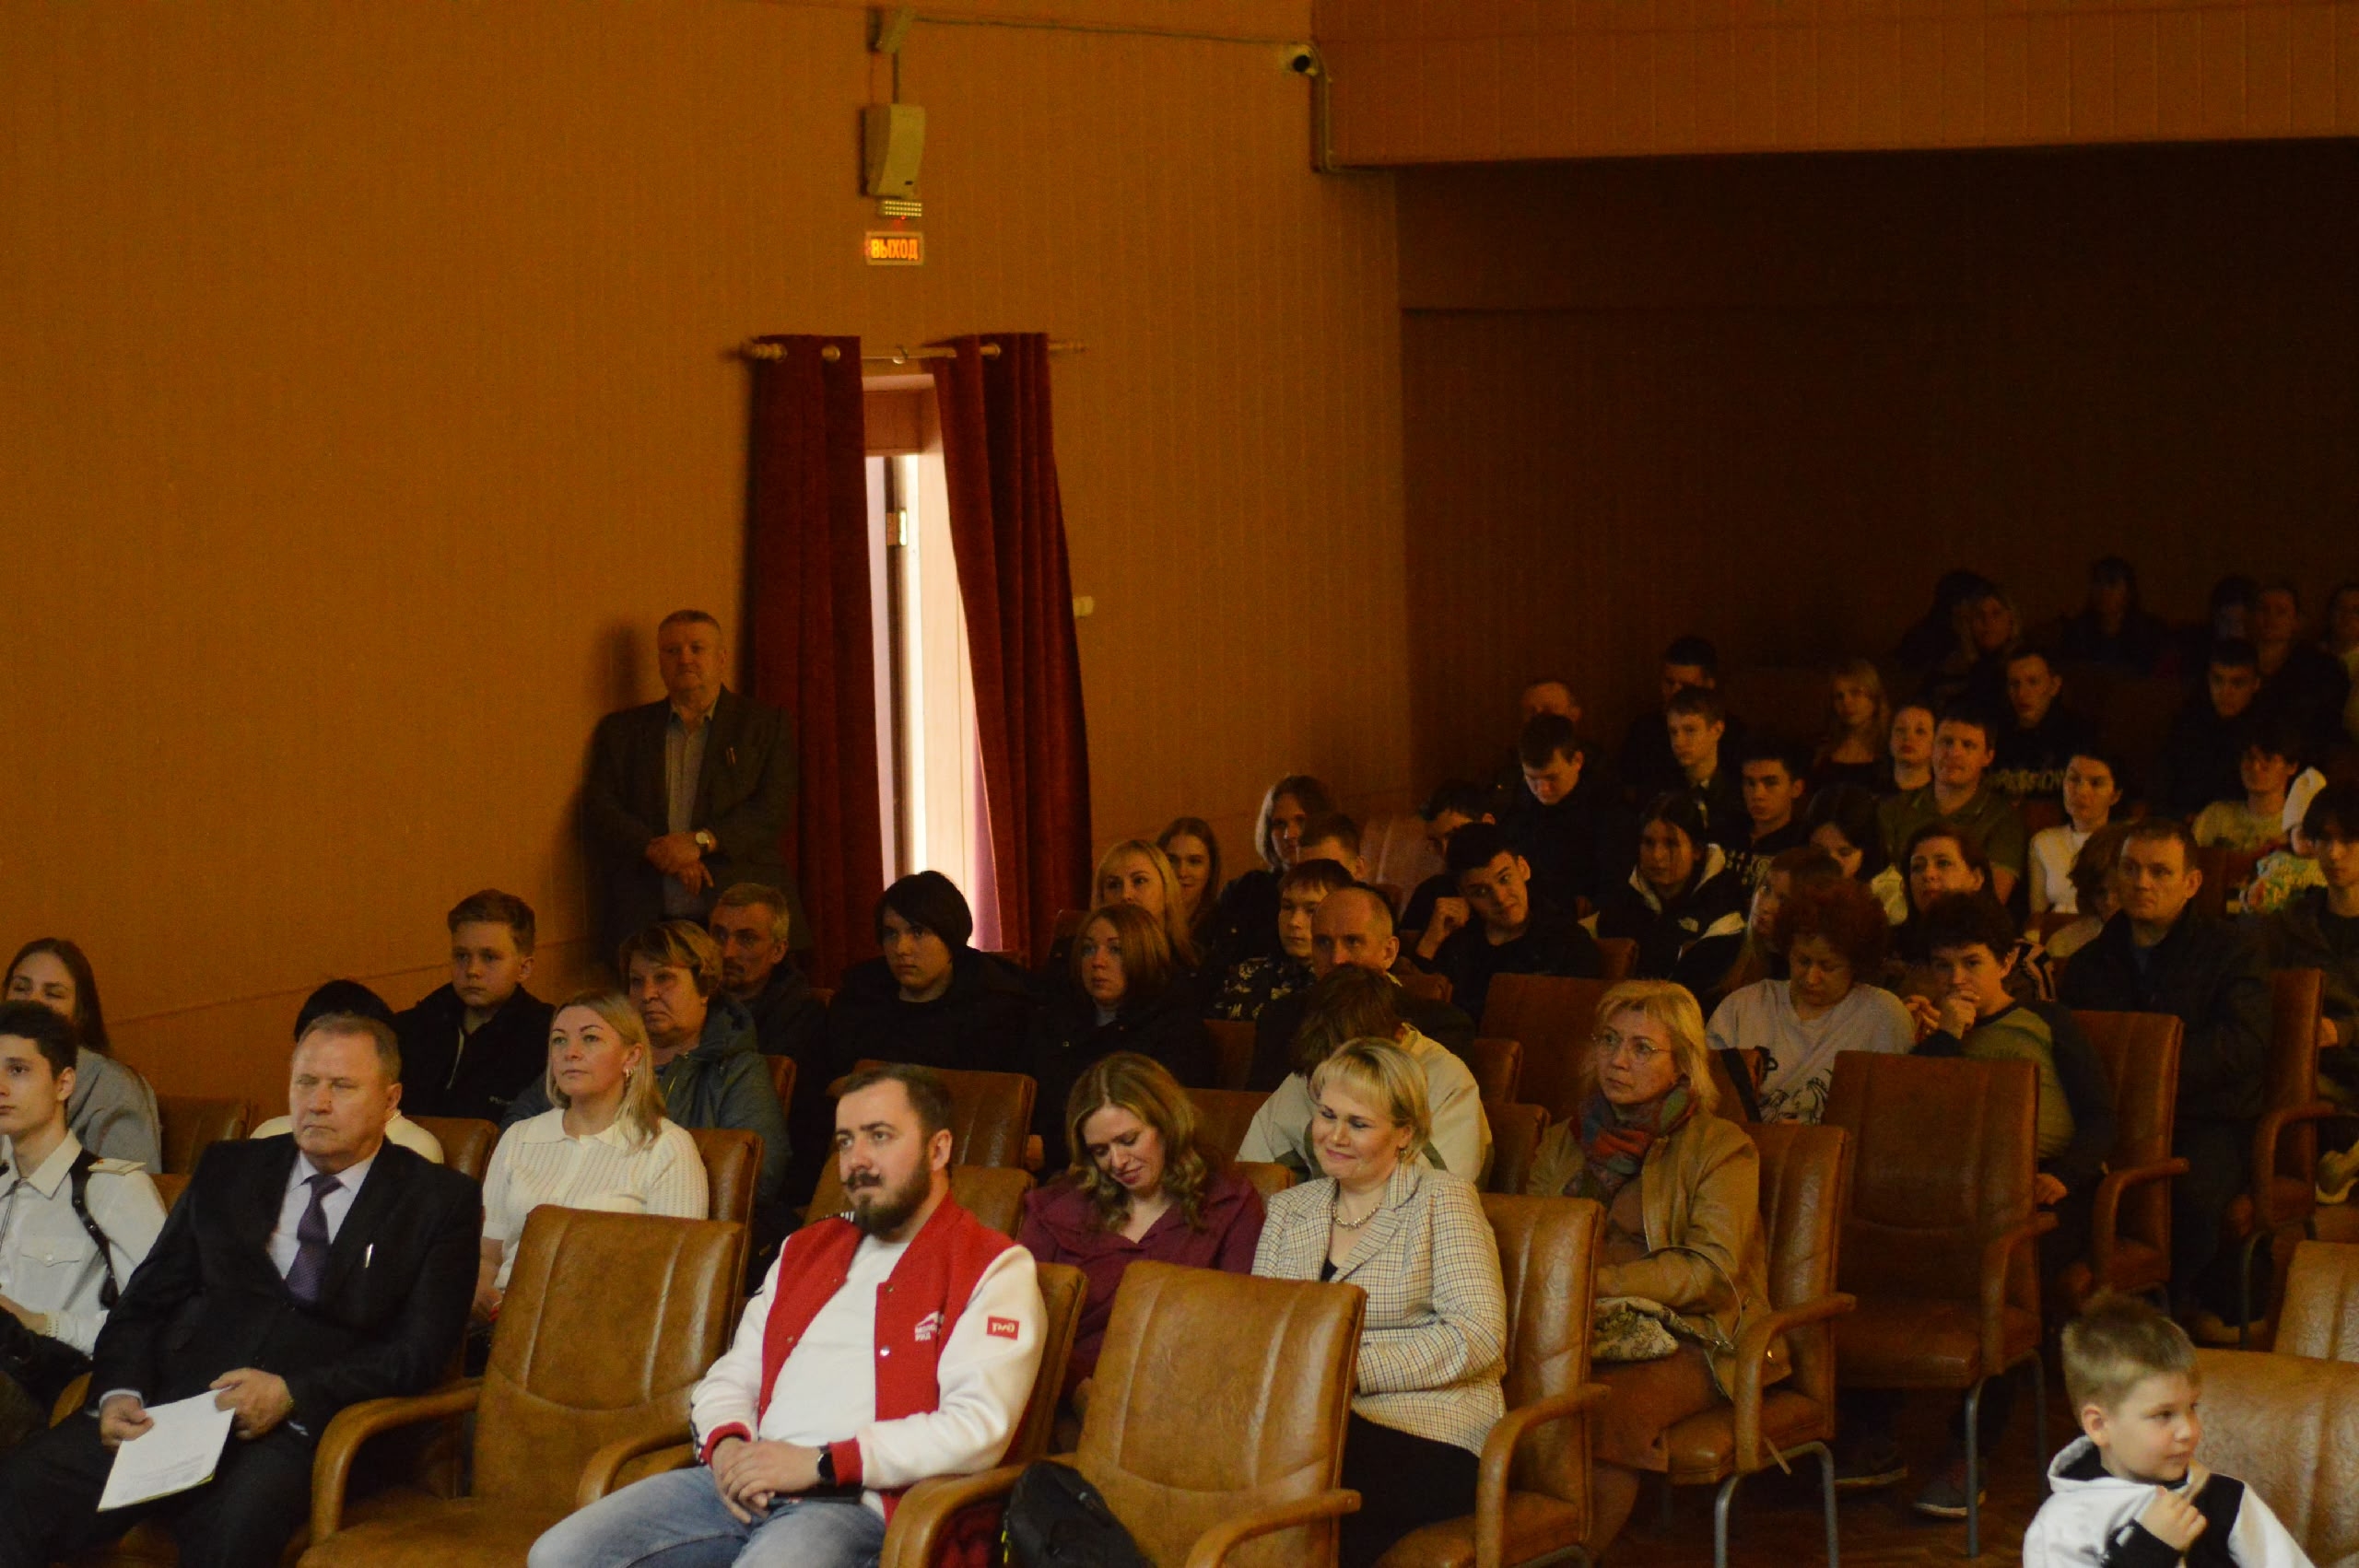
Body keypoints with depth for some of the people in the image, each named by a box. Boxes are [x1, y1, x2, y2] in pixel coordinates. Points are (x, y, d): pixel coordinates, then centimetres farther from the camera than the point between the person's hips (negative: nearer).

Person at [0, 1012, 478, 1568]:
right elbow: (142, 1303, 18)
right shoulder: (227, 1171, 20)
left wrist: (290, 1394, -14)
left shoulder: (440, 1202, 9)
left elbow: (420, 1352, 0)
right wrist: (120, 1393, -3)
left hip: (302, 1429, -3)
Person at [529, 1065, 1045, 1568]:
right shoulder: (805, 1250, 26)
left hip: (856, 1502, -7)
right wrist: (726, 1443, 1)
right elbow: (732, 1376, 26)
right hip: (742, 1485, 7)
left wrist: (822, 1464, -14)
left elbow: (979, 1426, -10)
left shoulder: (993, 1271, 3)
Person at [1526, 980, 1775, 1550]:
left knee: (1610, 1403, -35)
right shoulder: (1564, 1142, 17)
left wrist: (1600, 1283, -20)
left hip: (1689, 1339, -4)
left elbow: (1710, 1269, -10)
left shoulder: (1720, 1146, 1)